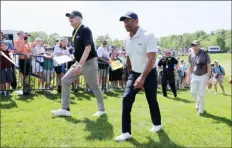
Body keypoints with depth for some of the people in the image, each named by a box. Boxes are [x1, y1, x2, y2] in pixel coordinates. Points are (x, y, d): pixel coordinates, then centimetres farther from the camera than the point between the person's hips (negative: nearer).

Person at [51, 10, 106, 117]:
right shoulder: (74, 32, 11)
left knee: (94, 87, 3)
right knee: (65, 80, 1)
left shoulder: (85, 30, -15)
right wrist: (78, 64, 18)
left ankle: (102, 109, 22)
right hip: (79, 62, 9)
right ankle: (65, 109, 5)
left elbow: (88, 48, -26)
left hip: (89, 62, -8)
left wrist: (80, 64, -34)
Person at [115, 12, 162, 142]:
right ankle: (126, 133, -4)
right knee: (126, 99, -10)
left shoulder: (148, 36, -20)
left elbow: (152, 59, -28)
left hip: (149, 74, -5)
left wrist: (142, 77, -35)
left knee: (152, 101, 10)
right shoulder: (127, 40, 0)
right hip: (134, 74, 5)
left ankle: (157, 124, 37)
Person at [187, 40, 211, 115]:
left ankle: (201, 109, 12)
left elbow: (209, 66, -12)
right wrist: (188, 76, 5)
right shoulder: (191, 54, -2)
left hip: (203, 76, -4)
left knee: (201, 93, -1)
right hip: (194, 75, 4)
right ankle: (198, 102, 34)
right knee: (193, 91, 4)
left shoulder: (205, 54, -15)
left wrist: (208, 78, -16)